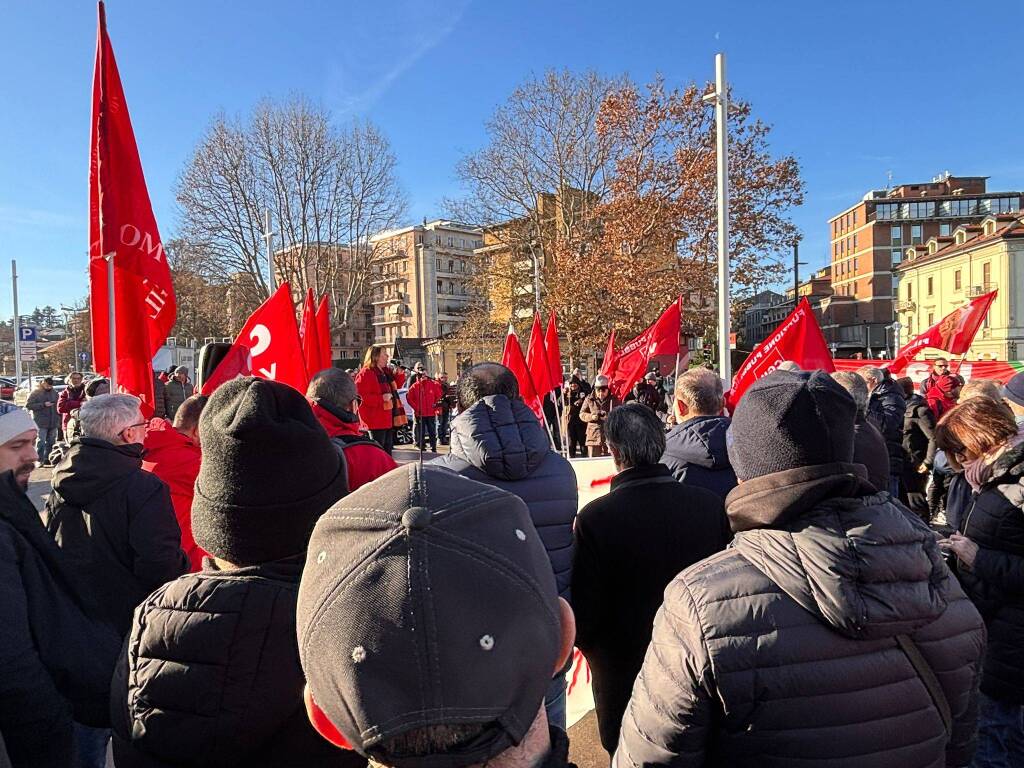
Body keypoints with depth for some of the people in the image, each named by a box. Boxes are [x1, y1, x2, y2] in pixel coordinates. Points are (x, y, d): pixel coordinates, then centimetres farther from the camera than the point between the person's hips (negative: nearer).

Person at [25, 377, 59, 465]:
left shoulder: (54, 393, 14)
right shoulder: (35, 393, -2)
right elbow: (28, 405, -9)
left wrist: (59, 420, 14)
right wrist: (43, 405, -19)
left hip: (53, 422, 5)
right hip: (41, 423, -5)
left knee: (51, 442, 9)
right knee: (41, 442, -6)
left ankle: (47, 459, 17)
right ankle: (39, 460, -2)